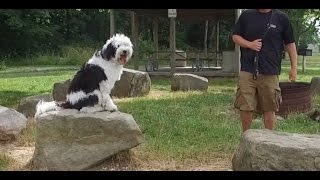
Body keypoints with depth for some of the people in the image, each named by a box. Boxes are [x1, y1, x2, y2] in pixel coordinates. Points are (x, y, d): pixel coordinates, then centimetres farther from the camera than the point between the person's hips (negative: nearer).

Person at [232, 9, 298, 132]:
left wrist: (294, 67, 4)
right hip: (247, 71, 1)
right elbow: (235, 36, 12)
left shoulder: (282, 18, 3)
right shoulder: (246, 15, 6)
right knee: (245, 107, 3)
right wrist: (249, 44, -7)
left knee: (269, 109, 5)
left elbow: (290, 43, 8)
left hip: (270, 72, -1)